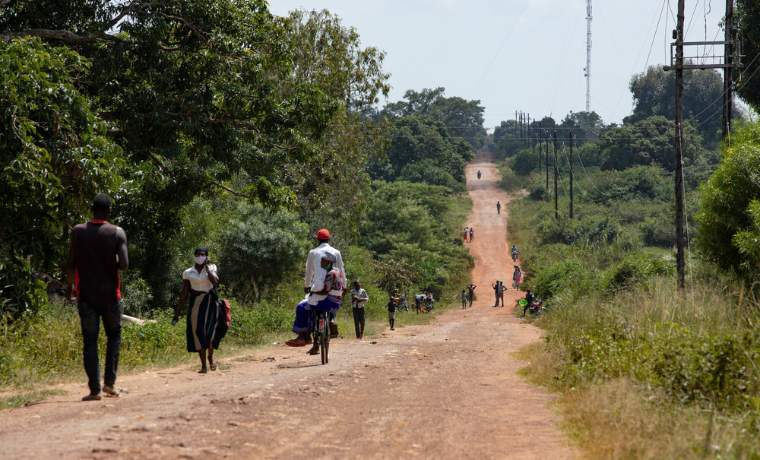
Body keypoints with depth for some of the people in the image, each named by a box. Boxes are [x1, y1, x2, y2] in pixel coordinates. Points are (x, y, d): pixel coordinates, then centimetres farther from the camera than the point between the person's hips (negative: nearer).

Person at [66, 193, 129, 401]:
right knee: (114, 335, 17)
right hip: (110, 294, 0)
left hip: (86, 294, 0)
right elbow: (124, 265, -13)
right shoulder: (117, 233, -5)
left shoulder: (78, 231, -2)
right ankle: (109, 381, 6)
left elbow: (71, 264, -1)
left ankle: (94, 389, -6)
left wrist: (69, 286, 13)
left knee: (89, 340, 1)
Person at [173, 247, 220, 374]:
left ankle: (210, 357, 19)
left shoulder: (211, 268, 7)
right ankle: (203, 366, -3)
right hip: (195, 304, 1)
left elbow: (215, 282, -14)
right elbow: (184, 293, 10)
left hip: (209, 303, -1)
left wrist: (207, 266, -7)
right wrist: (177, 312, 8)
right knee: (198, 332, -6)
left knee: (210, 331, -10)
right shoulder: (188, 273, 9)